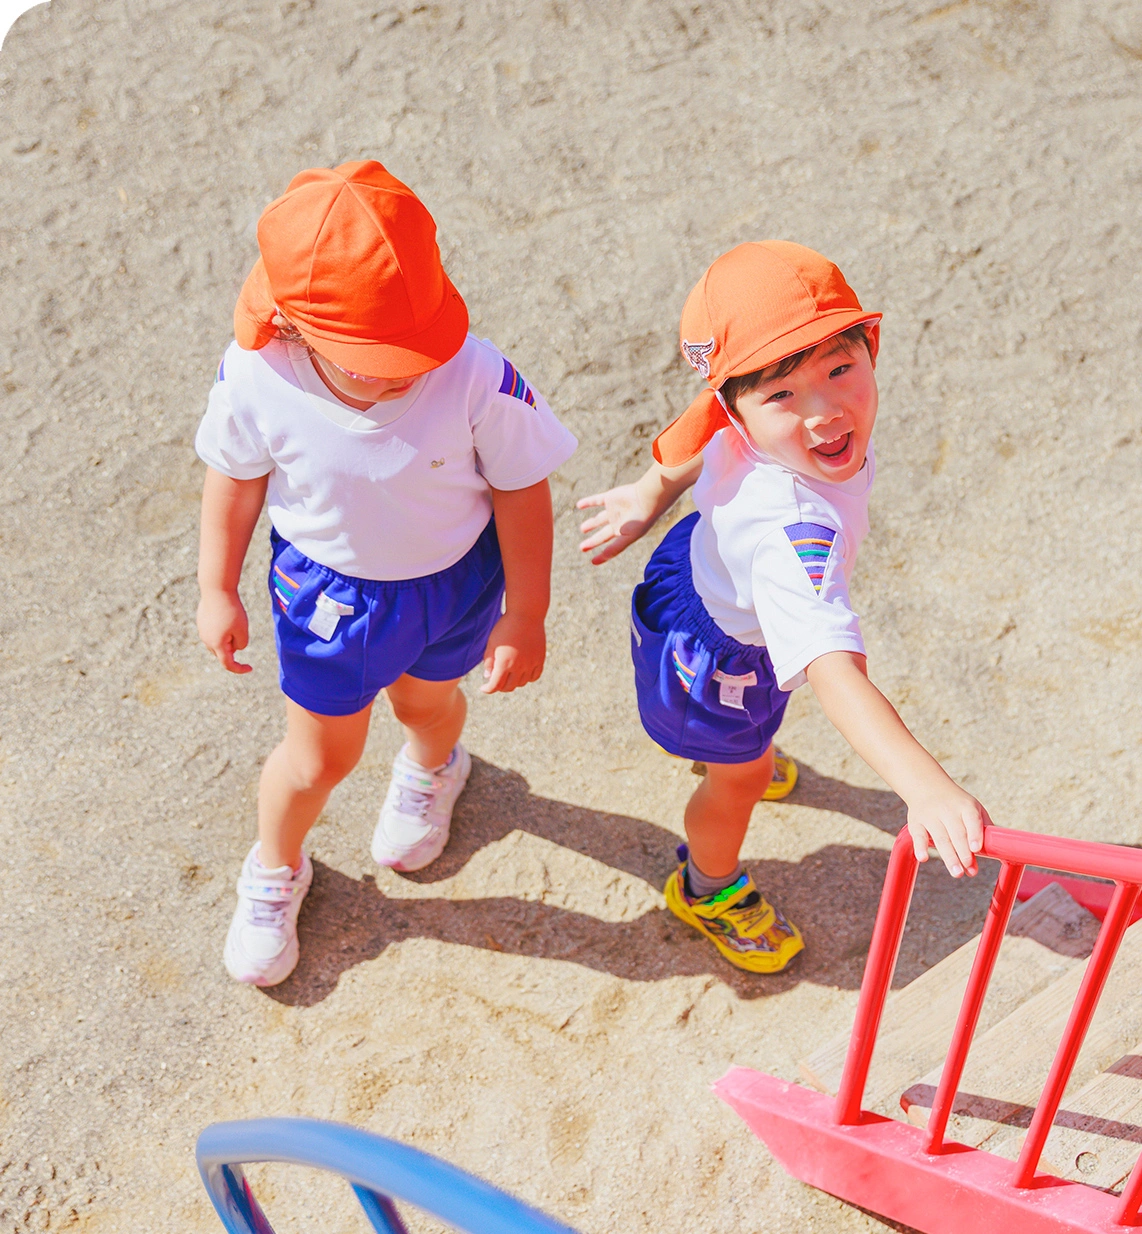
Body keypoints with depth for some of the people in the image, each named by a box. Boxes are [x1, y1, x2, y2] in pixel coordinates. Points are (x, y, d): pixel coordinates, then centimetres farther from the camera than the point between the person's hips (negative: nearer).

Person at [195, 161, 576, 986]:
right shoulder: (256, 380, -30)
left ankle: (432, 771, 70)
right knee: (320, 760, 14)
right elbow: (235, 479, -9)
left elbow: (521, 490, -18)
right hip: (328, 587, 0)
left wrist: (525, 617, -9)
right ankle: (274, 872, 48)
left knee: (426, 698, 30)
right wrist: (219, 592, 1)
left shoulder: (477, 379, -34)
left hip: (456, 579, 1)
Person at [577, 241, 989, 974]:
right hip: (723, 658, -7)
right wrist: (926, 786, -71)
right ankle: (709, 889, 58)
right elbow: (835, 672, -61)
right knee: (738, 779, 24)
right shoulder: (793, 531, -53)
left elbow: (697, 445, -8)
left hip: (709, 571, 7)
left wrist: (651, 497, 12)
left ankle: (735, 745, 79)